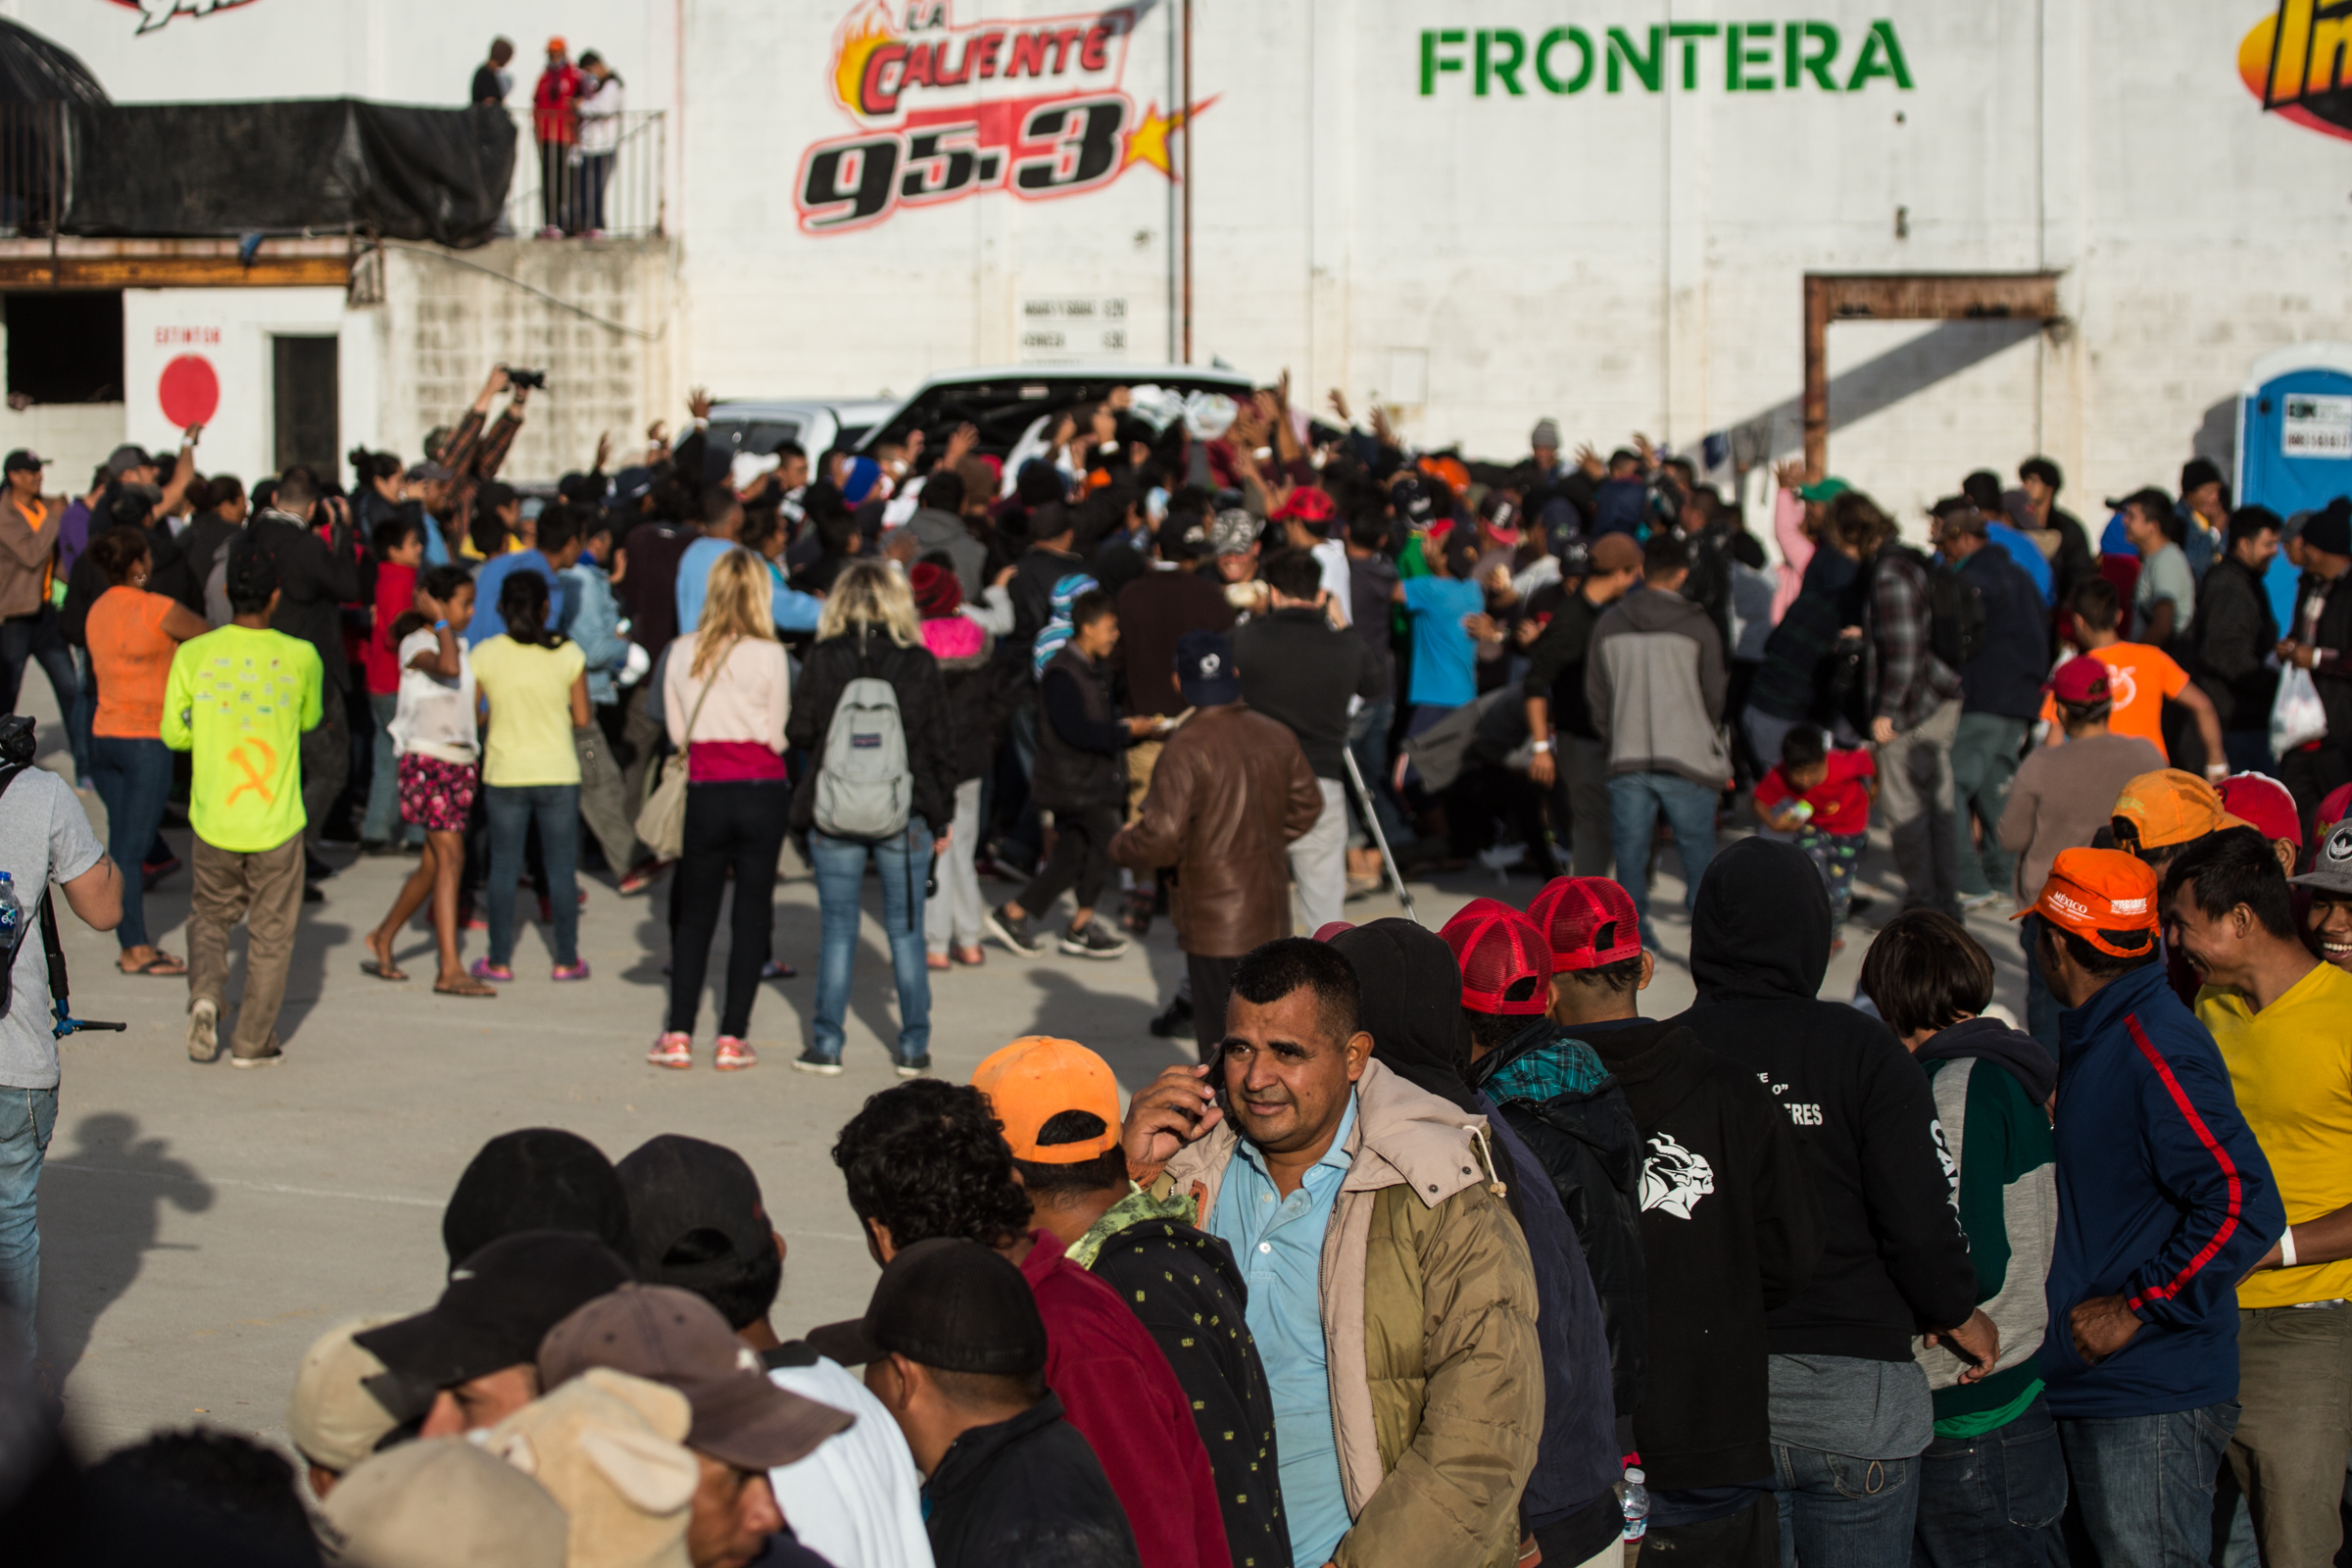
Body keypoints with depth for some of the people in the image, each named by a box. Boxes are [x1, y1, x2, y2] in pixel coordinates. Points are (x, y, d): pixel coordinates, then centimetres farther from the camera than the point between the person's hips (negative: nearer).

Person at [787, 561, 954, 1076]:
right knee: (905, 930, 9)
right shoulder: (920, 663, -3)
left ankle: (827, 1046, 8)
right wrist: (942, 814, 11)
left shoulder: (824, 660, -6)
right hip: (905, 816, 1)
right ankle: (914, 1047, 12)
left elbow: (800, 733, -3)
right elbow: (941, 745, 1)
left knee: (838, 931, 7)